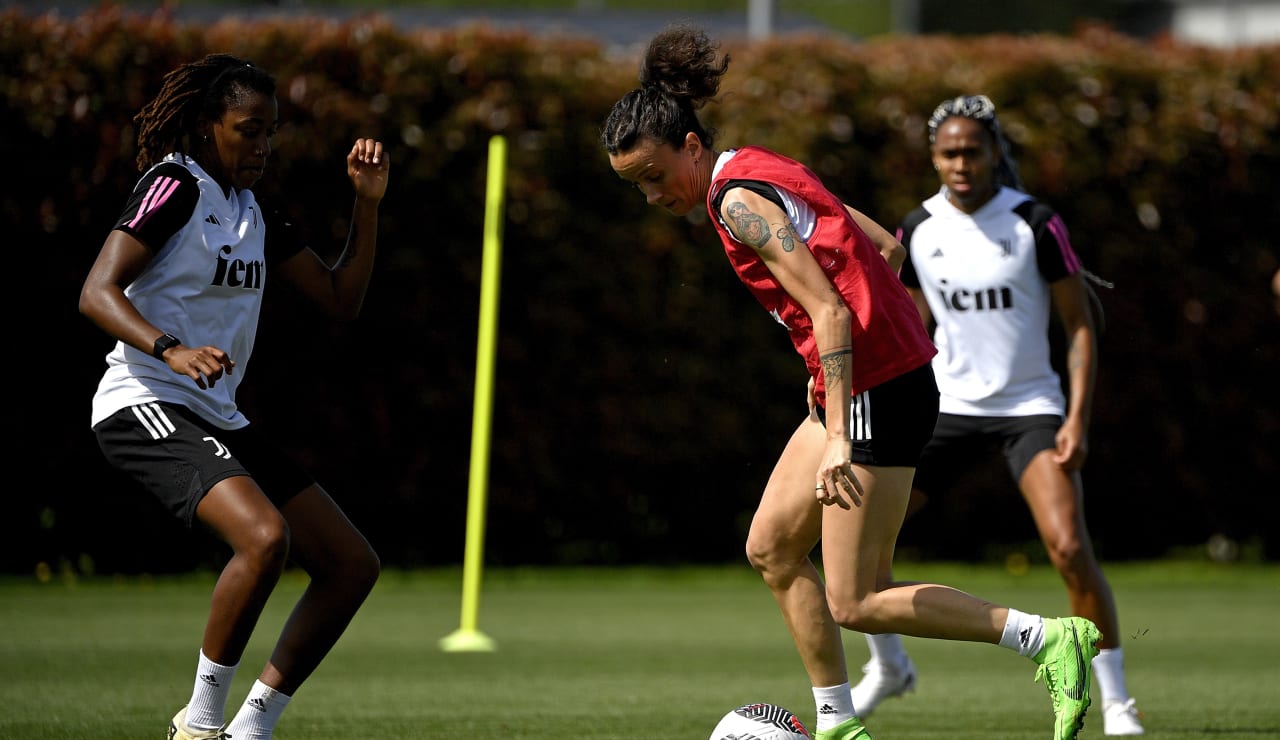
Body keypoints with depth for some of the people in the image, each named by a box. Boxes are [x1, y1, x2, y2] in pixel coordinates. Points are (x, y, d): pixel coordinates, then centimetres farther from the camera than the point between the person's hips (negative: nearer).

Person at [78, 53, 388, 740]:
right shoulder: (174, 186, -9)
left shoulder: (255, 213, 16)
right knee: (263, 535, -32)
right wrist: (173, 350, -36)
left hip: (216, 418, 9)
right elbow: (97, 293, -19)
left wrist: (367, 202, 8)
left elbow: (340, 297, 19)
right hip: (144, 405, -9)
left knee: (352, 564, 4)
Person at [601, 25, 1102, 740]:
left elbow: (829, 312, -23)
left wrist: (838, 438, -26)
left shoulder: (739, 200, -15)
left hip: (877, 396, -10)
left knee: (855, 603, -5)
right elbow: (887, 248, 19)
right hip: (867, 384, 10)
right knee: (772, 546, 14)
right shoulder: (763, 170, 13)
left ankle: (1050, 639, -5)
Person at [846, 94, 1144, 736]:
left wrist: (1078, 419, -15)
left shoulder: (1036, 225, -11)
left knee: (1070, 548, -22)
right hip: (946, 405, 4)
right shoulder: (918, 231, 0)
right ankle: (888, 667, 20)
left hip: (1029, 407, -4)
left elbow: (1080, 326, -6)